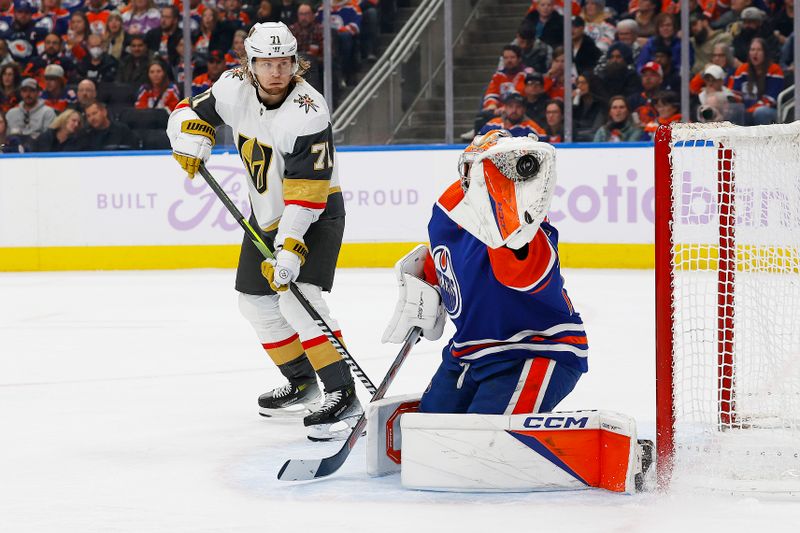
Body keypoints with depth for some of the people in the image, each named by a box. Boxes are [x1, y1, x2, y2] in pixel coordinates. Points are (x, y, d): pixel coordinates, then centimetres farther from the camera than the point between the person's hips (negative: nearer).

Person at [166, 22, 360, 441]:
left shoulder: (307, 113, -29)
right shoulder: (235, 88, -10)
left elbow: (306, 192, -32)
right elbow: (193, 112, 8)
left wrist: (289, 249, -37)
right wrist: (192, 139, -15)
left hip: (316, 213, -8)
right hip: (267, 213, 8)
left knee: (297, 296, -25)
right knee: (257, 302, 14)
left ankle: (343, 395, -26)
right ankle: (301, 382, 34)